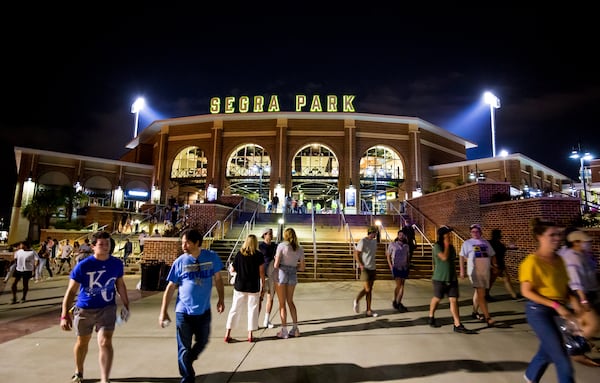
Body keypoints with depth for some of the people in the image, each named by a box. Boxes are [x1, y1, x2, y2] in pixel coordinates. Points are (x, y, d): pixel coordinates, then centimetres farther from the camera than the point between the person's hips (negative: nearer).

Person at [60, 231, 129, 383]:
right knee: (82, 342, 21)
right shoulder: (83, 265, -17)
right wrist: (65, 315, -18)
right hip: (84, 309, 0)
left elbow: (120, 285, 6)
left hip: (107, 308, 0)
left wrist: (126, 305, 9)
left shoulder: (117, 263, -8)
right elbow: (71, 291, -13)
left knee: (105, 343, -13)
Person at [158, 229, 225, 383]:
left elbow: (217, 279, 5)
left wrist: (221, 299, 3)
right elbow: (170, 287, -3)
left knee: (202, 342, 19)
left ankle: (188, 361, 48)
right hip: (183, 312, -2)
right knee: (184, 348, 7)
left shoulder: (212, 257, -8)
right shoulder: (180, 262, -10)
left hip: (204, 311, 2)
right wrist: (163, 312, -3)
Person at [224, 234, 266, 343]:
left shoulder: (239, 254, -2)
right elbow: (261, 273, -5)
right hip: (254, 287, -1)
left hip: (239, 286, 2)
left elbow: (233, 269, 2)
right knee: (252, 310, 10)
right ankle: (250, 335, 13)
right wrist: (263, 287, 3)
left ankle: (227, 334, 13)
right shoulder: (259, 255, -6)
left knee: (234, 309, 11)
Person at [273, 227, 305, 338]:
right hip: (293, 275, 4)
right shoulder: (300, 249, 4)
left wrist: (275, 263, 10)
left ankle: (284, 331, 10)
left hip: (281, 274, -4)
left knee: (282, 303, 6)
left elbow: (276, 265, -13)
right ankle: (295, 328, 20)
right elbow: (302, 268, 8)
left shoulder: (281, 245, -9)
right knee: (290, 301, 20)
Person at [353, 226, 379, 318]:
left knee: (370, 290, 9)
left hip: (373, 269, 7)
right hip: (365, 269, -7)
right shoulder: (363, 241, -13)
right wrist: (361, 265, -17)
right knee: (367, 289, -7)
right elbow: (356, 254, -11)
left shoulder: (374, 241, 10)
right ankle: (356, 301, 17)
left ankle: (368, 310, 15)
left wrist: (375, 267, 16)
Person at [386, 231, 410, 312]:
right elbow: (388, 255, 2)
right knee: (398, 285, -12)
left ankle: (398, 303, 14)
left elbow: (408, 256, 17)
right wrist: (390, 266, -6)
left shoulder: (406, 246, 6)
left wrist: (408, 265, 6)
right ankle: (395, 301, 6)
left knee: (402, 286, 5)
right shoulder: (392, 244, -4)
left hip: (404, 268, 4)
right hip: (396, 268, -4)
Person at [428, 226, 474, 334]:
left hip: (452, 278, 5)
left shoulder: (451, 247, 9)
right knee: (437, 298, 9)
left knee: (454, 300, -1)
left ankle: (457, 325, -1)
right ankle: (431, 317, 32)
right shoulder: (437, 246, -11)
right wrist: (447, 245, -14)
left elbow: (453, 261, 18)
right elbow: (444, 257, -25)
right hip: (440, 278, -5)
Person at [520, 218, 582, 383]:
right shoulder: (532, 261, -17)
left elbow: (564, 285, 15)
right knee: (561, 357, -2)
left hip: (557, 310, 8)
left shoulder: (558, 259, 5)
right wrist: (555, 305, -21)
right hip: (539, 311, -8)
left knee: (547, 350, 21)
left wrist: (575, 302, -2)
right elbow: (526, 291, -17)